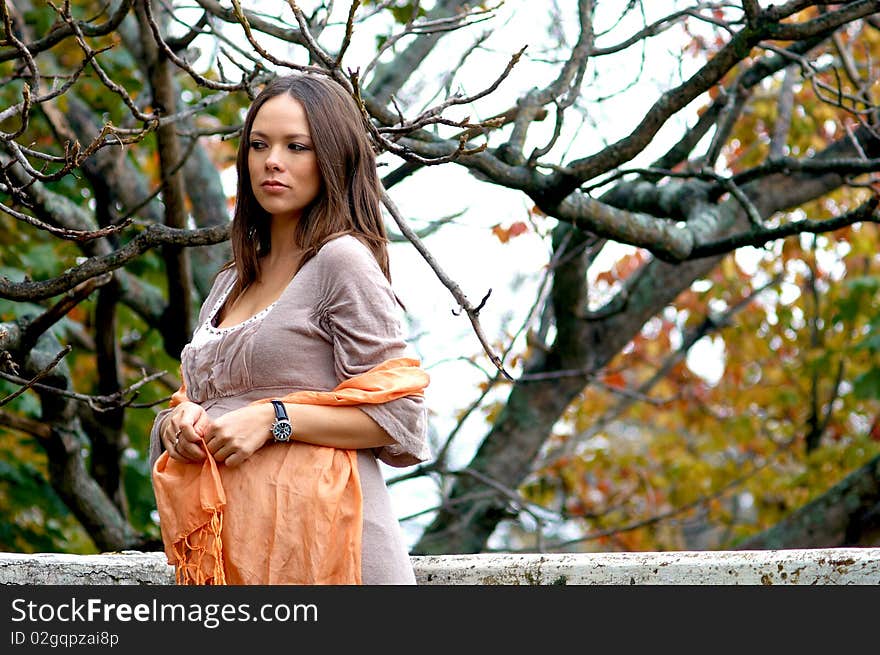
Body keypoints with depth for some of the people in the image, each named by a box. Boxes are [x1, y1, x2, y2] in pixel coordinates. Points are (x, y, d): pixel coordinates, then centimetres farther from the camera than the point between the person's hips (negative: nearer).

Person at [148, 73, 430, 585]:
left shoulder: (343, 260, -4)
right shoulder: (230, 283, 19)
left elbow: (400, 417, -10)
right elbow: (196, 397, 22)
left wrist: (273, 419, -17)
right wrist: (180, 421, -1)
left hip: (317, 537, -6)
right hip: (225, 542, 6)